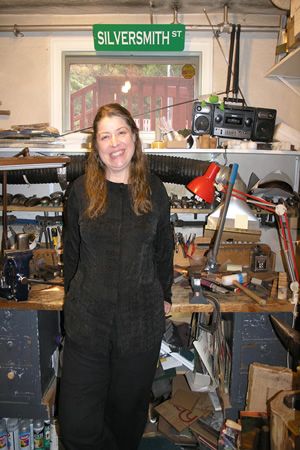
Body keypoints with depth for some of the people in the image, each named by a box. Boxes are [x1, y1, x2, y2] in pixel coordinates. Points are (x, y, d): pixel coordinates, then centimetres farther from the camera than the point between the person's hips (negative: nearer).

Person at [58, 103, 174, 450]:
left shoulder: (154, 190, -1)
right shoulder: (82, 190, -2)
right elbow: (71, 250, 8)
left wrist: (165, 295, 12)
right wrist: (73, 295, 11)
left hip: (141, 320, 0)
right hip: (86, 319, 0)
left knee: (129, 409, 18)